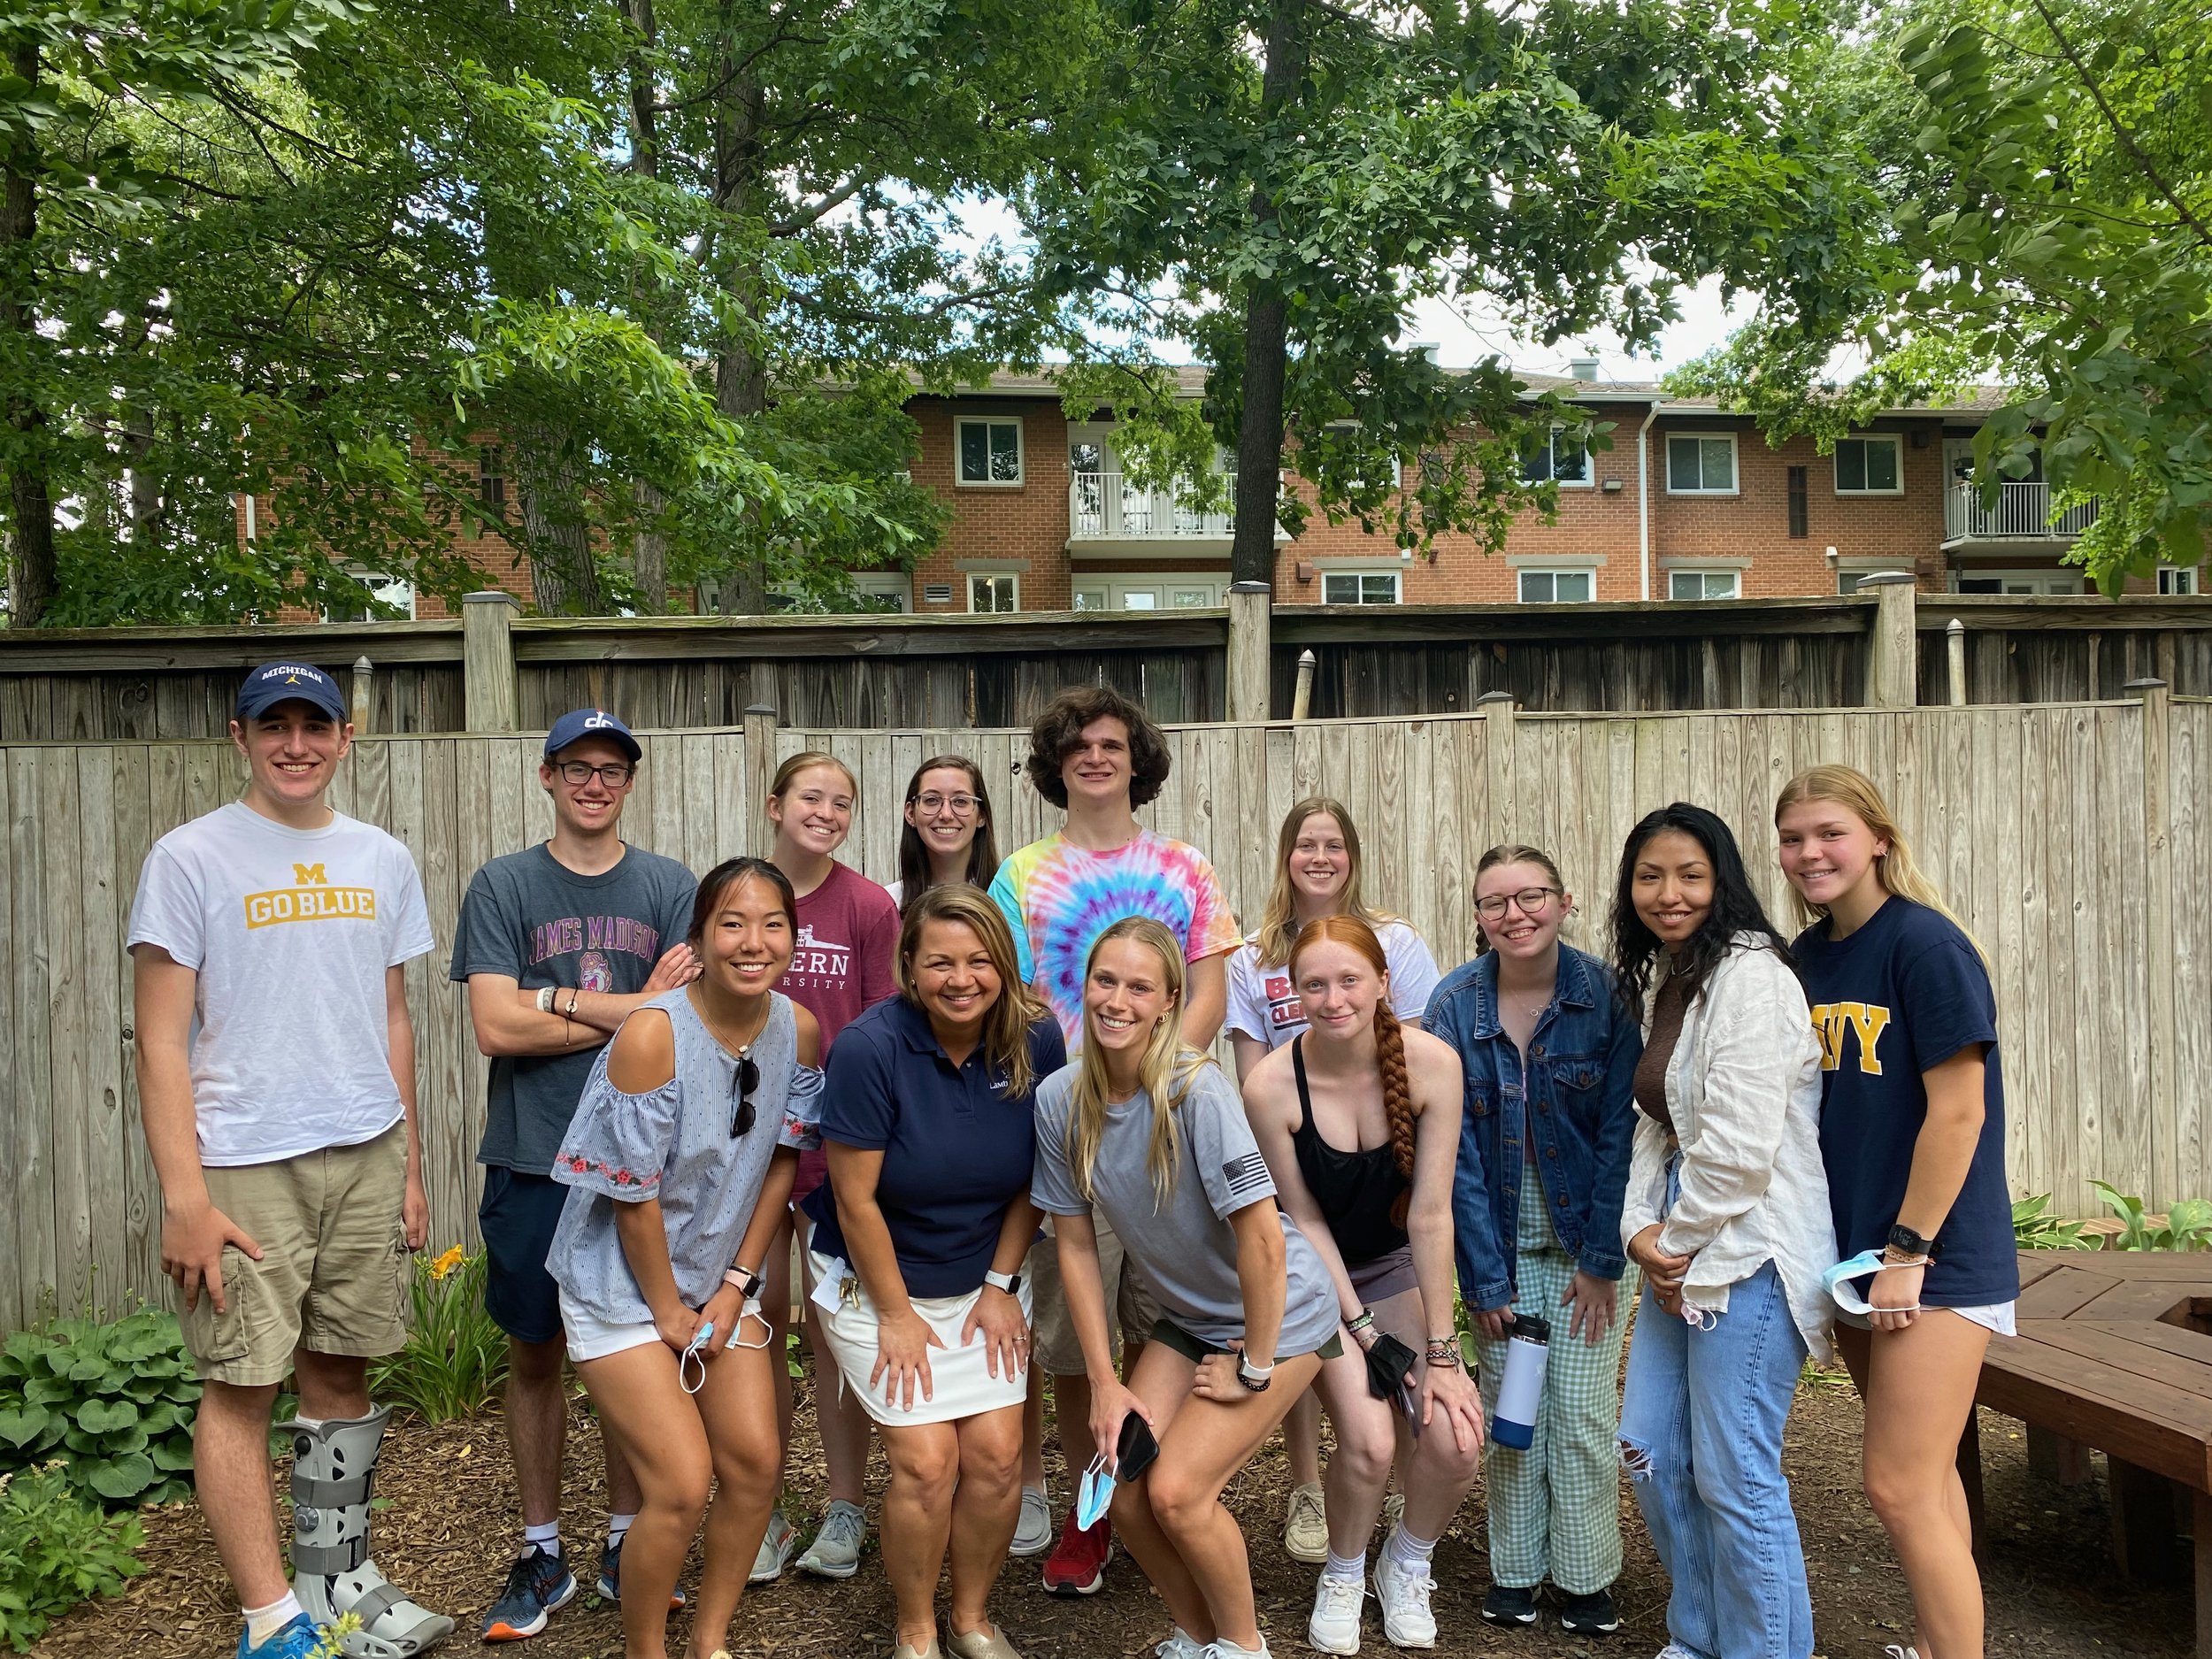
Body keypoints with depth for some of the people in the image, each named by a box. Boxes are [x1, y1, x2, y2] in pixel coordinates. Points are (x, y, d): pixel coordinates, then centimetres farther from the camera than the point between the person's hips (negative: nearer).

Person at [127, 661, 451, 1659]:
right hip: (244, 1166, -4)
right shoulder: (191, 858, -3)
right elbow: (161, 1042, -6)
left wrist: (409, 1166, 14)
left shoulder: (381, 861, 10)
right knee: (243, 1383, -3)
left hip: (366, 1159, 4)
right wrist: (184, 1197, -12)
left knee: (341, 1372, 12)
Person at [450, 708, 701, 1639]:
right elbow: (496, 1027, -10)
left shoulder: (669, 888, 4)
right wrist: (634, 1010, -8)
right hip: (533, 1161, 0)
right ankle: (542, 1554, 26)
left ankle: (626, 1543, 27)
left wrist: (552, 1000, -10)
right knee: (534, 1354, 10)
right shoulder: (502, 886, 1)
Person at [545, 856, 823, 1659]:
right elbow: (633, 1196, -19)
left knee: (756, 1462, 4)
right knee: (683, 1484, -9)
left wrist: (735, 1287, -3)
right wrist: (668, 1310, -11)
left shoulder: (800, 1030, -8)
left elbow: (780, 1164, 0)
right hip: (624, 1285, -5)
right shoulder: (652, 1034, -25)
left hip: (721, 1276, 6)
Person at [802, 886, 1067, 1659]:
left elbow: (1033, 1181, -1)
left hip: (983, 1281, 3)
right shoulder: (870, 1047, -23)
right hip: (877, 1282, -3)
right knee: (927, 1460, -9)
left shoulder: (1036, 1040, -12)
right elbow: (855, 1198, -17)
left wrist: (1001, 1286, -3)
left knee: (996, 1452, -4)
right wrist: (897, 1314, -11)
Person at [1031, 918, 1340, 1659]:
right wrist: (1105, 1382, -4)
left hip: (1279, 1316, -5)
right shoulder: (1060, 1099, -11)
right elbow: (1077, 1244, -3)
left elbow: (1263, 1237, -26)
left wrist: (1251, 1368, -16)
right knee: (1125, 1492, -4)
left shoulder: (1197, 1090, -28)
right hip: (1187, 1317, 5)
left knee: (1175, 1491, -13)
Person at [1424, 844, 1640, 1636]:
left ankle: (1588, 1577, 20)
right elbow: (1458, 1149, -9)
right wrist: (1487, 1277, -10)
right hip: (1500, 1243, 1)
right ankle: (1515, 1569, 24)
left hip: (1585, 1238, -1)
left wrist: (1601, 1259, -10)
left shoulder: (1605, 994, -11)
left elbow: (1619, 1132, -9)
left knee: (1582, 1412, 1)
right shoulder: (1454, 1004, -10)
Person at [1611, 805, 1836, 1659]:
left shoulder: (1750, 976, -16)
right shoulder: (1659, 982, 13)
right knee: (1650, 1453, 14)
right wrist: (1642, 1230, 0)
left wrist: (1679, 1242, -9)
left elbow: (1739, 1149, -21)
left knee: (1735, 1477, -2)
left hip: (1749, 1253, -9)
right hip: (1681, 1252, 9)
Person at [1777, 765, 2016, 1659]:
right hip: (1853, 1250, 7)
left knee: (1900, 1488, -6)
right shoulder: (1805, 957, 6)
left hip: (1935, 1258, -7)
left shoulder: (1925, 943, -14)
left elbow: (1958, 1111, -17)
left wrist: (1907, 1251, -16)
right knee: (1923, 1473, 18)